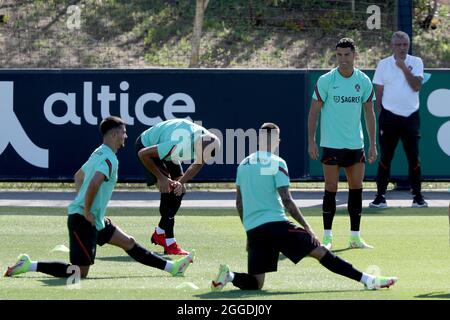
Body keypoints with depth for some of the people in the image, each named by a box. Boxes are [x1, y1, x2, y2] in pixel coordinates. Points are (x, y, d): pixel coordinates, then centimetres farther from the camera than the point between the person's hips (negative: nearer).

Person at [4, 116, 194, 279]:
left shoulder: (99, 154, 13)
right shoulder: (109, 159, -18)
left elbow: (78, 176, 28)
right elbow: (94, 183, -35)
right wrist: (87, 211, -22)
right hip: (83, 220, -11)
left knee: (129, 243, 15)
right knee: (80, 273, -9)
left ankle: (171, 267, 23)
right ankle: (28, 266, -8)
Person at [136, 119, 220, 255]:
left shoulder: (206, 140, -24)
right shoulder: (180, 146, -44)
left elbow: (198, 165, -3)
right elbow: (143, 154, -34)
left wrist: (181, 182, -19)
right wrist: (161, 178, -26)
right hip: (147, 147, -7)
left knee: (180, 191, 4)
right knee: (169, 192, -17)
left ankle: (159, 233, 21)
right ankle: (170, 243, -13)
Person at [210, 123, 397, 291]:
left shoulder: (243, 165, 14)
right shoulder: (277, 163, -4)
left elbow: (239, 203, 19)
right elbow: (286, 201, -9)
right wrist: (307, 227, -4)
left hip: (252, 229, 5)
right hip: (275, 223, -5)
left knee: (255, 283, 10)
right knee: (320, 252, -4)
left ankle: (229, 276, -18)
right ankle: (367, 279, -9)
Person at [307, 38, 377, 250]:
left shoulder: (364, 82, 3)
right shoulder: (326, 81, -6)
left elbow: (369, 113, 10)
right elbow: (314, 112, -1)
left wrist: (373, 144, 6)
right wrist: (311, 141, -7)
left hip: (355, 144, 3)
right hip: (331, 144, -3)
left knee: (357, 189, 4)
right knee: (331, 190, -3)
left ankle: (355, 237, 10)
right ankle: (327, 237, 3)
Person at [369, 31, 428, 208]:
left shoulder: (416, 62, 3)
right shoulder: (383, 64, 4)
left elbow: (416, 86, -9)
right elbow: (379, 92, 7)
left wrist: (404, 67, -14)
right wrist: (380, 113, 1)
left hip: (411, 116, 0)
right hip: (389, 116, 0)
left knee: (414, 157, 2)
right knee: (385, 157, 0)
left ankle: (417, 196, 9)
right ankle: (380, 196, 5)